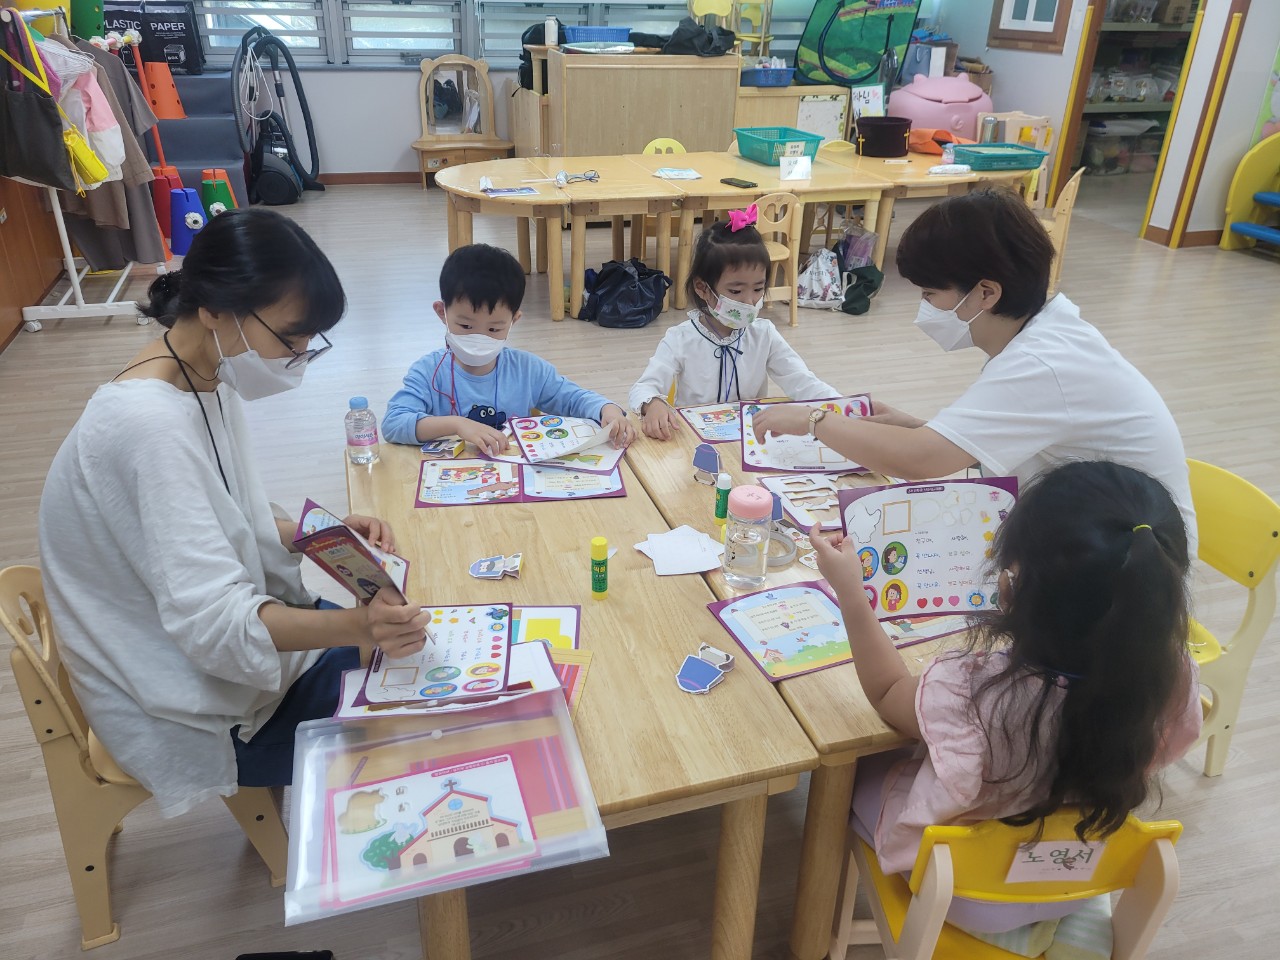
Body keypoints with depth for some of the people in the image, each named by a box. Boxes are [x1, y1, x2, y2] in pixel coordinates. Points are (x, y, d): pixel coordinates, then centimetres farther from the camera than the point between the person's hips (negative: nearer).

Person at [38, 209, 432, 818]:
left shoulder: (207, 381, -3)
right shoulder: (149, 425, -31)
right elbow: (212, 621, -34)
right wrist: (355, 626, -47)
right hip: (187, 709, -9)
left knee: (411, 652, 11)